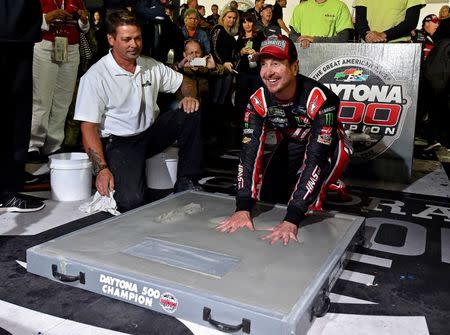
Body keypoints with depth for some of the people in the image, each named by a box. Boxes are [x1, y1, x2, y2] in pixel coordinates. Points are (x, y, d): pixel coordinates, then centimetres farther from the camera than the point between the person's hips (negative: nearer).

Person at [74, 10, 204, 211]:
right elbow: (89, 127, -15)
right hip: (119, 142, -5)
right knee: (131, 201, -27)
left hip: (151, 132, 6)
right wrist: (101, 170, -25)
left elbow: (185, 83, 16)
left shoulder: (152, 66, 4)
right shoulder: (95, 76, -12)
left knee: (191, 113, -18)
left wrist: (189, 96, -11)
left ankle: (186, 182, -8)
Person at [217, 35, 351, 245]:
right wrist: (243, 208, -38)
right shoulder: (258, 101, -22)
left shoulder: (320, 100, -37)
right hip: (293, 143, 5)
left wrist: (292, 220, -46)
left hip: (329, 146, -5)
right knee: (268, 196, -3)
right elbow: (250, 152, -27)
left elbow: (315, 159, -41)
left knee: (307, 204, -26)